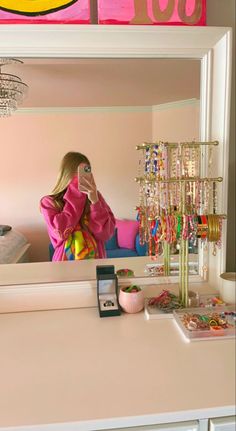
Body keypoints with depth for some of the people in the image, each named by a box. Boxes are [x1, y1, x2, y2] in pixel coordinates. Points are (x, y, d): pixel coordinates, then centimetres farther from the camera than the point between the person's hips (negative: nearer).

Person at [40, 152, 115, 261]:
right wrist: (75, 196, -13)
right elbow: (61, 232, -17)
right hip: (66, 264, 0)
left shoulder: (94, 196, 0)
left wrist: (95, 201, -17)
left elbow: (106, 234, -8)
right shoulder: (49, 202, -3)